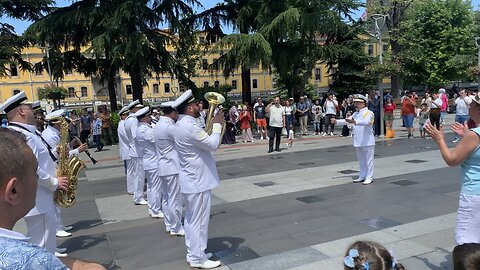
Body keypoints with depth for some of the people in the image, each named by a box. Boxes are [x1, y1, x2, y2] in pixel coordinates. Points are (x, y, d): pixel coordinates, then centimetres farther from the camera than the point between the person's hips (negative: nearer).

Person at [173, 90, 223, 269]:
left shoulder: (181, 124, 9)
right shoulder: (189, 126, -24)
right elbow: (213, 144, -22)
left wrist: (213, 124, 10)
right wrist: (217, 125, -10)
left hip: (191, 179, 10)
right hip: (198, 181, -10)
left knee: (191, 219, 18)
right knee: (199, 220, 1)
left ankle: (193, 253, 30)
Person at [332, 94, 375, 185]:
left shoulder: (369, 113, -11)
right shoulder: (355, 114, 15)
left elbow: (366, 122, -30)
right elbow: (347, 121, 16)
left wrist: (355, 122, -45)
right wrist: (337, 121, 2)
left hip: (367, 142, -8)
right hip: (358, 142, 8)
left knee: (368, 159, 0)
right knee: (361, 160, 15)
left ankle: (369, 177, 6)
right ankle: (362, 176, 25)